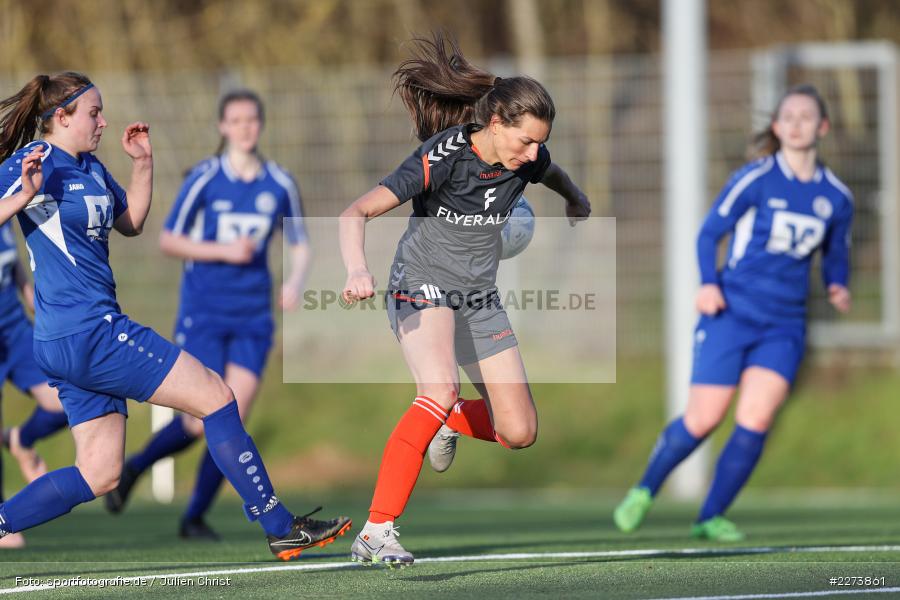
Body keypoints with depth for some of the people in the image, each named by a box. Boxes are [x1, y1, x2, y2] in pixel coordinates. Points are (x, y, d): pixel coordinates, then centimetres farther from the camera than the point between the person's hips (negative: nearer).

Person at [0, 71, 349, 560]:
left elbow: (130, 223, 28)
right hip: (89, 331, -10)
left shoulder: (91, 167, 16)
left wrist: (142, 163, 17)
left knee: (99, 475, 9)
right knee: (215, 396, -5)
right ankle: (281, 529, 0)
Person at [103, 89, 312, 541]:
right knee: (205, 421, -8)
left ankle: (195, 517, 9)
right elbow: (167, 240, -3)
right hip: (204, 313, -3)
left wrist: (296, 280, -7)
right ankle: (133, 467, 20)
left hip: (253, 317, 3)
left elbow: (300, 245, 14)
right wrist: (223, 251, -16)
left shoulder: (280, 184, 3)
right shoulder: (205, 178, -6)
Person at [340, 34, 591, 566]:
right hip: (423, 287, -6)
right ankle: (376, 534, -34)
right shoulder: (442, 158, -24)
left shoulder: (528, 161, -7)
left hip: (480, 300, 6)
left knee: (519, 433, 0)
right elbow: (357, 213, -29)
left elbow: (554, 175, 21)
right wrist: (358, 270, -46)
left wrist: (576, 200, 42)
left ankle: (450, 418, 36)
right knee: (441, 388, -34)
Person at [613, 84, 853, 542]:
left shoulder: (836, 197, 5)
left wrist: (837, 287, -3)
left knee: (756, 421, -14)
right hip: (732, 313, -3)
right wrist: (708, 284, -16)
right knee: (702, 421, -5)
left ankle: (711, 517, 1)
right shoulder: (756, 179, -6)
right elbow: (709, 232, -1)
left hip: (784, 326, 3)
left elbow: (836, 255, 19)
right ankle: (645, 491, 21)